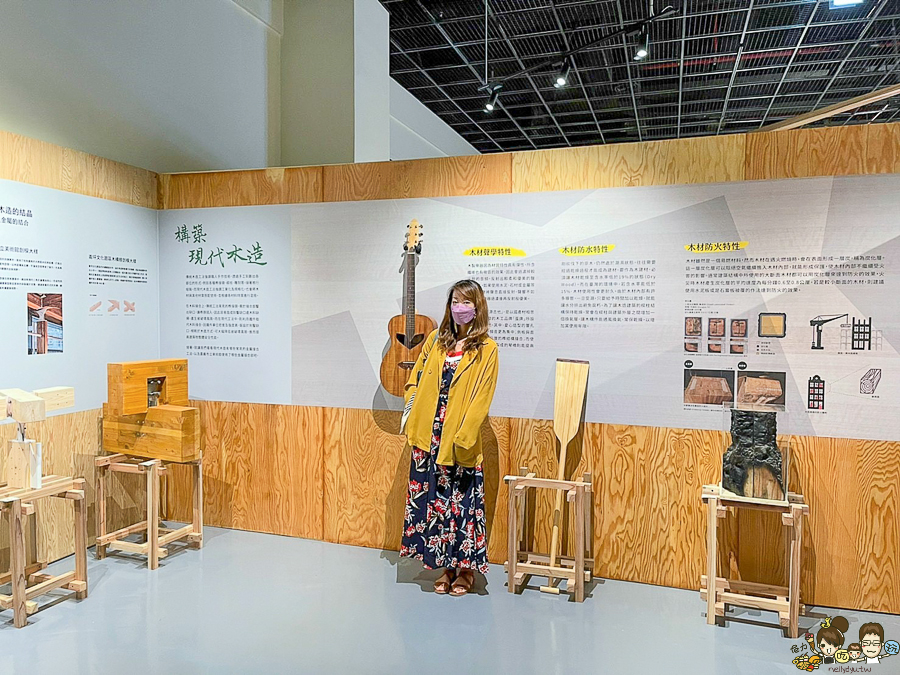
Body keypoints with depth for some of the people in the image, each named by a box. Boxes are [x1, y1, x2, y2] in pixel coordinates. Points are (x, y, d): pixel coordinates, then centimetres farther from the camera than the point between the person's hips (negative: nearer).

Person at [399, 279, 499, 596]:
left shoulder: (486, 349, -4)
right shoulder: (435, 339, 9)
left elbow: (481, 398, -10)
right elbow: (416, 379, 14)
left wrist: (462, 437, -17)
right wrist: (411, 410, 1)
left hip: (461, 442, -4)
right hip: (429, 436, 4)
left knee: (464, 501, 3)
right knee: (432, 500, 10)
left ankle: (466, 569, 21)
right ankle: (446, 567, 26)